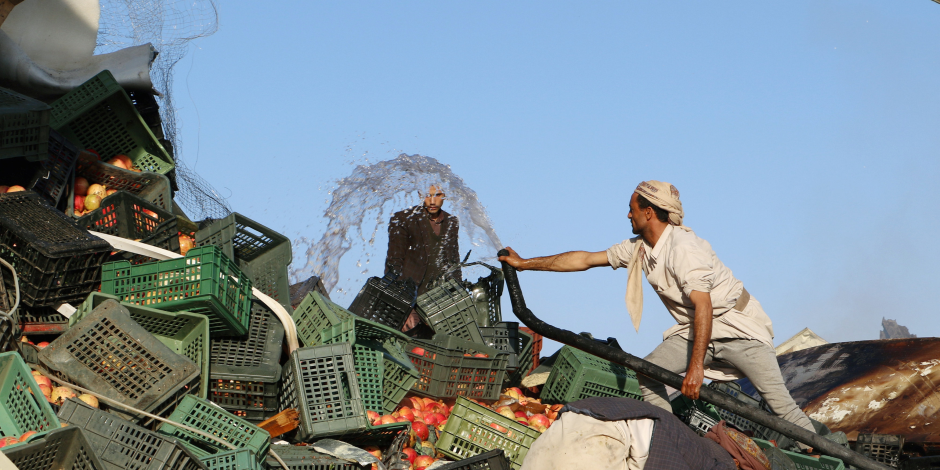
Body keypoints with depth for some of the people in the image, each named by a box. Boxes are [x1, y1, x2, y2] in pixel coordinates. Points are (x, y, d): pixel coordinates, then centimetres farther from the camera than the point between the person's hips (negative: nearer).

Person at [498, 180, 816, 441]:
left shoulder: (683, 248, -23)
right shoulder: (638, 249, 4)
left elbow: (703, 306, -29)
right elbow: (586, 259, 11)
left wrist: (695, 366, -32)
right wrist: (525, 263, 12)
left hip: (737, 325, -8)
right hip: (695, 329, 8)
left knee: (775, 396, -18)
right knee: (647, 374, -7)